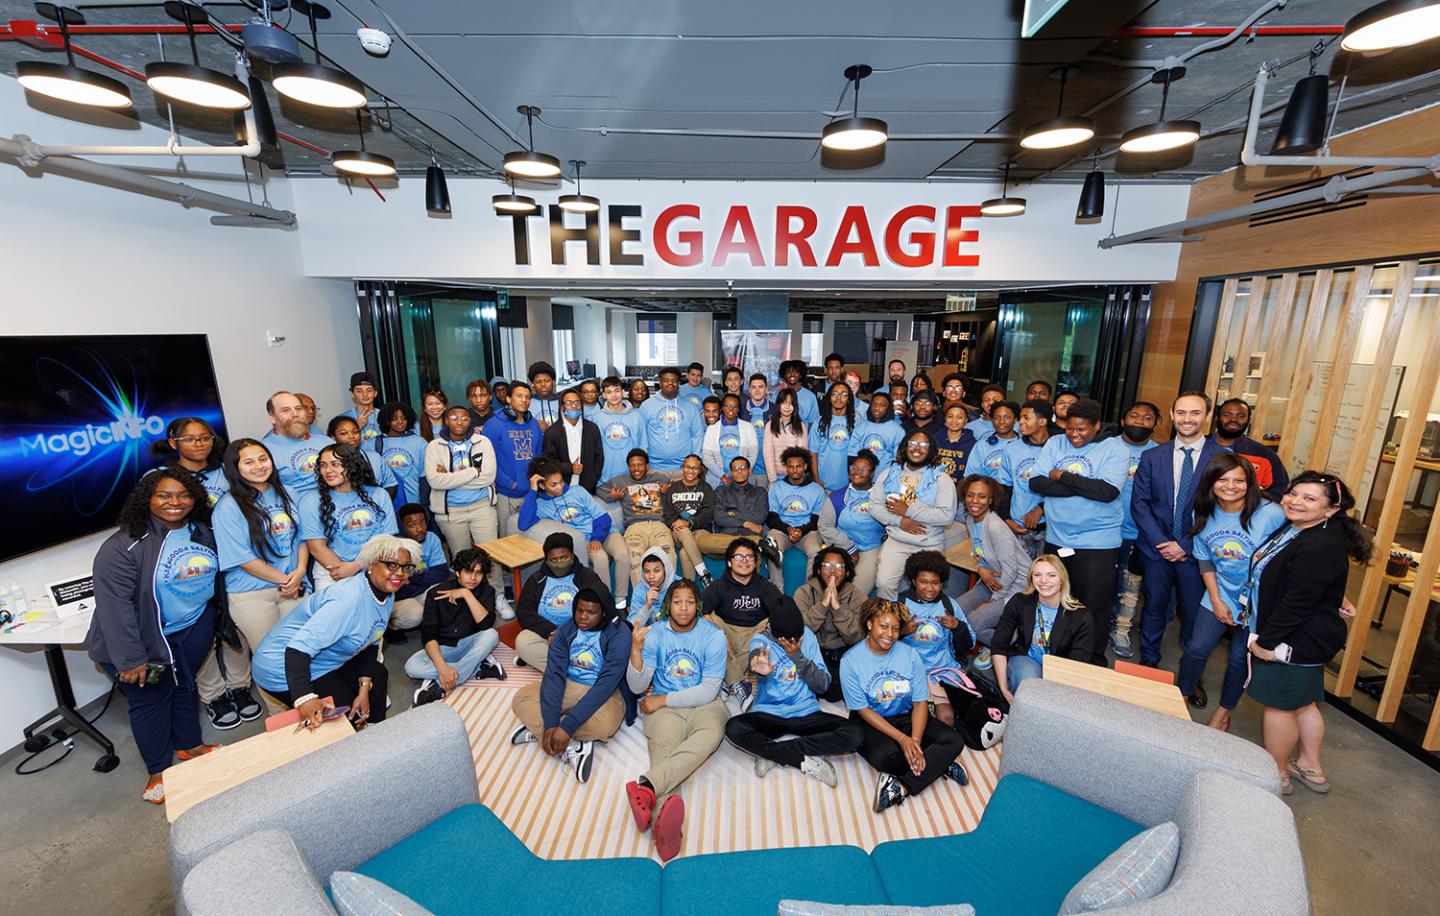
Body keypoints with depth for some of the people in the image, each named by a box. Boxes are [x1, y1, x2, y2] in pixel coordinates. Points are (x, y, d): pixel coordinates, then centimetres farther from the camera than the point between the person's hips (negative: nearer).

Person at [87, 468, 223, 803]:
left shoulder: (202, 532, -2)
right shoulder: (123, 546, -21)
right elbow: (114, 604, -22)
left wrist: (213, 625, 14)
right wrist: (130, 658, -22)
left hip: (194, 628, 5)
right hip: (146, 637, -4)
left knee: (185, 686, 19)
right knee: (151, 699, 8)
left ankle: (189, 745, 39)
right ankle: (158, 770, 26)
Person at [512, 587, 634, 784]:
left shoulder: (619, 633, -20)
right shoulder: (565, 630, -6)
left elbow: (606, 684, -27)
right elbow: (554, 673, -14)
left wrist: (566, 727, -32)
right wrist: (550, 723, -27)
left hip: (605, 693, -4)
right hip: (568, 687, 4)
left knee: (604, 724, -36)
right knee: (521, 699, -15)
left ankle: (536, 729, -11)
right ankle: (571, 749, -23)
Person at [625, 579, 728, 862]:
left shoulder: (713, 636, -4)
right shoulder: (654, 634, 1)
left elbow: (708, 690, -7)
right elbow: (637, 687, -2)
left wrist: (662, 699, -10)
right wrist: (636, 652, -21)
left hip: (704, 704, -1)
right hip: (663, 706, 1)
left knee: (711, 734, -35)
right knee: (664, 747, -31)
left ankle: (646, 785, -53)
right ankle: (664, 811, -58)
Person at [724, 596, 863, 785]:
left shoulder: (807, 636, -1)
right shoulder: (760, 640, -8)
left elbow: (823, 686, -4)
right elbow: (757, 658, -34)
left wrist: (798, 657, -16)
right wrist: (761, 668, -57)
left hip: (806, 713, 2)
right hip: (768, 714, -2)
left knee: (854, 734, -23)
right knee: (733, 728, -32)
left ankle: (771, 752, -17)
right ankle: (805, 761, -19)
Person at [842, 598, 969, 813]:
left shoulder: (910, 654, -5)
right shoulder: (850, 660, -14)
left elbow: (920, 702, -6)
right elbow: (863, 710, -13)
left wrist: (915, 741, -22)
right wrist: (902, 739, -22)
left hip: (906, 717, 4)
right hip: (871, 722, -3)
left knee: (954, 740, -20)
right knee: (885, 755, -35)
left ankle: (901, 788, -24)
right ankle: (938, 764, -9)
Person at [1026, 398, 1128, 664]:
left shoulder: (1114, 449, -5)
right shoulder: (1055, 443, 4)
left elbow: (1107, 491, -20)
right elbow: (1036, 483, -6)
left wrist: (1062, 476, -12)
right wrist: (1085, 487, -13)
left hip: (1097, 542, -3)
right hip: (1056, 538, 4)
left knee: (1094, 605, 4)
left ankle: (1094, 660, 24)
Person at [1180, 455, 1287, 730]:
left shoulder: (1271, 514, -21)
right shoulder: (1204, 514, -6)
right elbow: (1205, 559, 3)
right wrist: (1216, 599, -2)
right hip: (1220, 598, 3)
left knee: (1240, 659, 11)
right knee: (1196, 649, 5)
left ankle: (1224, 712, 33)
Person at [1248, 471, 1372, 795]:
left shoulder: (1320, 547, -25)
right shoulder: (1294, 530, 6)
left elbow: (1297, 604, -25)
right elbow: (1272, 583, 17)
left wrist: (1266, 640, -18)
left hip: (1298, 643, -9)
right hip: (1304, 640, 9)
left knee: (1279, 705, 5)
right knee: (1304, 704, 21)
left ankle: (1277, 775, 22)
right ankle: (1310, 768, 38)